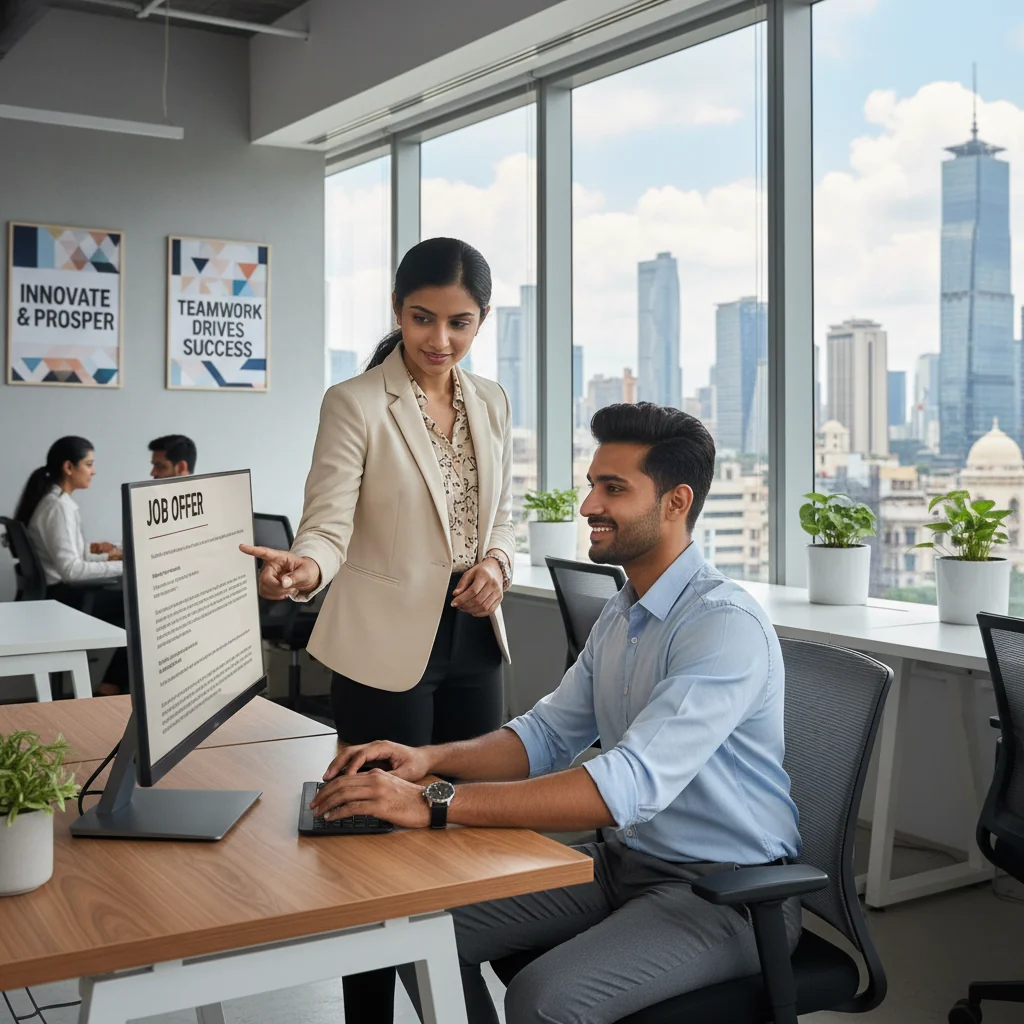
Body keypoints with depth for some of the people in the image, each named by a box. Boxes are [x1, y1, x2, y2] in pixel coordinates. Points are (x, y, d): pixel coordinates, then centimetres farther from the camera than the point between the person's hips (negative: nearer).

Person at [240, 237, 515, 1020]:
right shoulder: (354, 404, -8)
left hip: (472, 637, 6)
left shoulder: (492, 404, 8)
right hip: (386, 646, -6)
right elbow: (330, 522, -17)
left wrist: (497, 562, -5)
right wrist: (305, 566, -39)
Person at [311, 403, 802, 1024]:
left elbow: (631, 785, -34)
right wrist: (430, 759, -8)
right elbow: (547, 735, 11)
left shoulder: (726, 624, -23)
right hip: (626, 861, 8)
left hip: (725, 891, -8)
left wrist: (433, 804, -37)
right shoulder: (622, 615, 9)